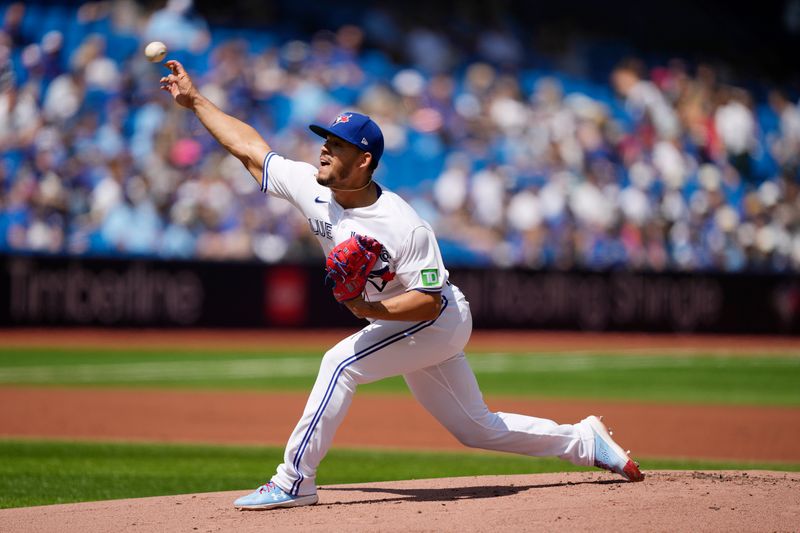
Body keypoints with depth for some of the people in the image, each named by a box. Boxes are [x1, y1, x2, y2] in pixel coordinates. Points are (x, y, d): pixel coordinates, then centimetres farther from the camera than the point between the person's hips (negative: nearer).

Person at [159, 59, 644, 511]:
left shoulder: (404, 227, -30)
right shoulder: (312, 188, -10)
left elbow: (430, 301, -28)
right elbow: (250, 148, -1)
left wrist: (372, 310, -41)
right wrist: (194, 100, -1)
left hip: (438, 321, -8)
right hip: (398, 325, 8)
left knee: (341, 362, -24)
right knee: (477, 427, 14)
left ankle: (294, 481, -19)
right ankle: (585, 442, 27)